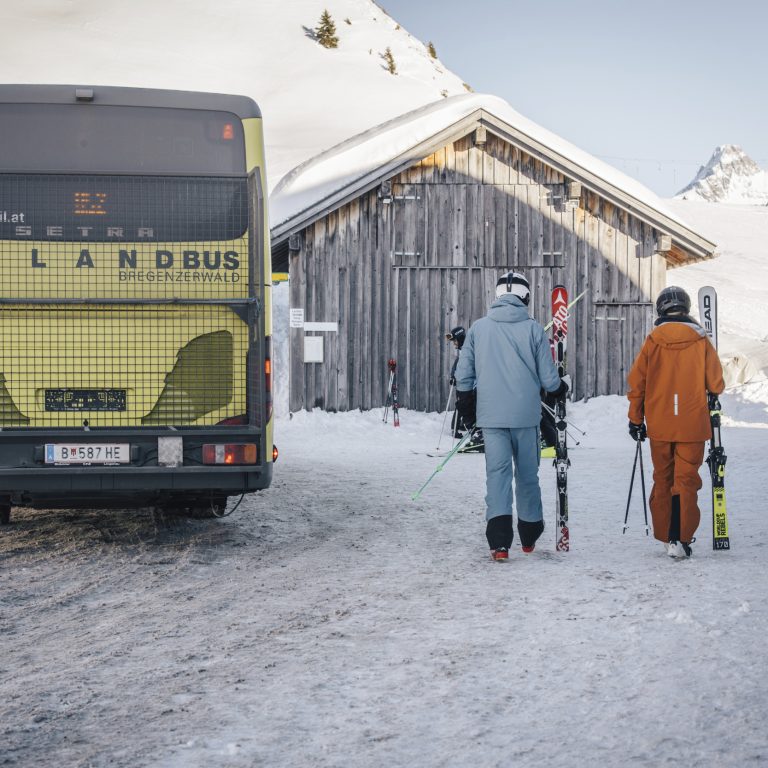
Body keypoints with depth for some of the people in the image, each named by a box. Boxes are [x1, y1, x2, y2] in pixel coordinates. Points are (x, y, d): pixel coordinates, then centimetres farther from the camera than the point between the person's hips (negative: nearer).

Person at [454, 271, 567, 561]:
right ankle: (529, 536, 27)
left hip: (491, 415, 1)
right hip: (526, 415, -1)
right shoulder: (533, 329, -5)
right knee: (527, 474, 13)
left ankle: (499, 540, -18)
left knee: (497, 471, -2)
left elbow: (463, 374, 6)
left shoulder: (479, 328, 1)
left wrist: (465, 402, 22)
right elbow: (548, 378, -3)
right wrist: (560, 387, 20)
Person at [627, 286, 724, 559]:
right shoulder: (700, 341, -5)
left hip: (659, 424, 2)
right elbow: (716, 383, 0)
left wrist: (636, 419, 12)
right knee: (686, 480, 0)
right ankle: (679, 538, -10)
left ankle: (664, 534, 19)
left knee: (662, 480, 15)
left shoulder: (652, 340, -2)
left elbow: (636, 382, 1)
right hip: (692, 424, -2)